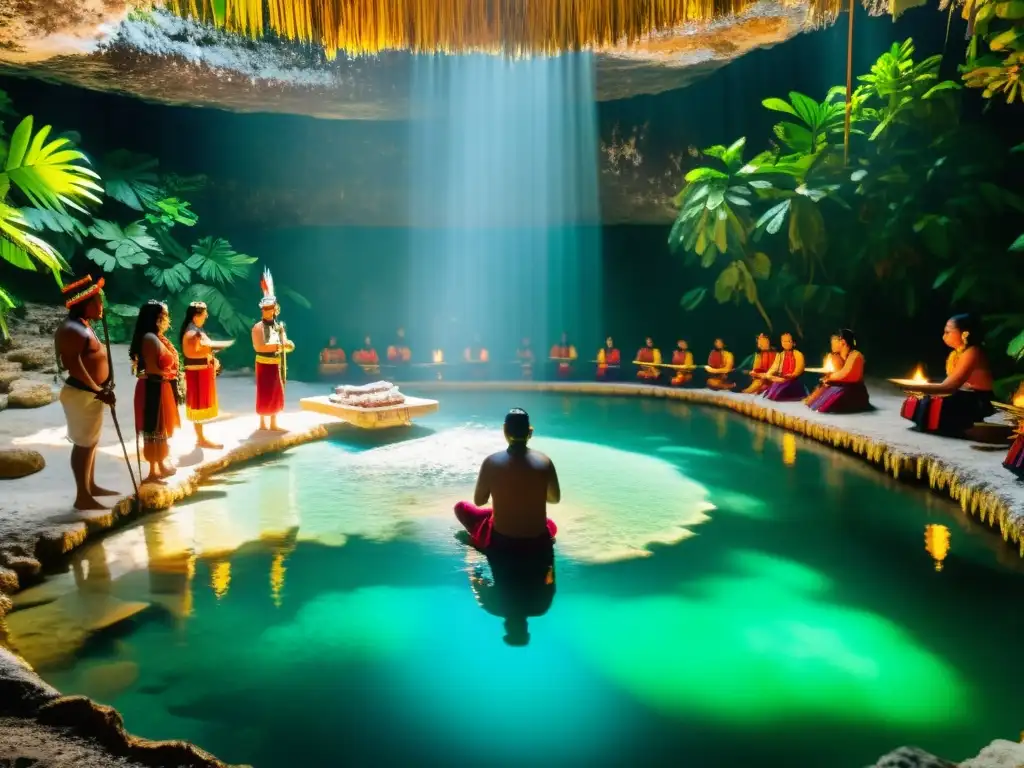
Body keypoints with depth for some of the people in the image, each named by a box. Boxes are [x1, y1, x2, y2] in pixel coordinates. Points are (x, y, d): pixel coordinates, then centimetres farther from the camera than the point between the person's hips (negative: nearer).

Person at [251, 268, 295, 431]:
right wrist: (278, 345, -23)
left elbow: (287, 345, 12)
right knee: (264, 395, -2)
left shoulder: (280, 326, 9)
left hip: (277, 365, 6)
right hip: (264, 365, -6)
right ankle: (263, 423, 8)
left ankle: (273, 423, 18)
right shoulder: (258, 327, -11)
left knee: (276, 395, 10)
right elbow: (259, 347, -23)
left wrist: (287, 345, -12)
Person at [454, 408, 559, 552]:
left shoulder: (491, 462, -13)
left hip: (500, 542, -2)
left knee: (461, 506, 21)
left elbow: (479, 501, -1)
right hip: (537, 542, 3)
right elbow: (555, 498, 6)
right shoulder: (544, 462, -8)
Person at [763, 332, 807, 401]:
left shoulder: (798, 354, -1)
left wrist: (792, 375, -27)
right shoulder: (779, 355, 15)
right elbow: (775, 367, 7)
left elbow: (799, 368, -10)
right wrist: (768, 374, -12)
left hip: (793, 380, -4)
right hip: (781, 379, 4)